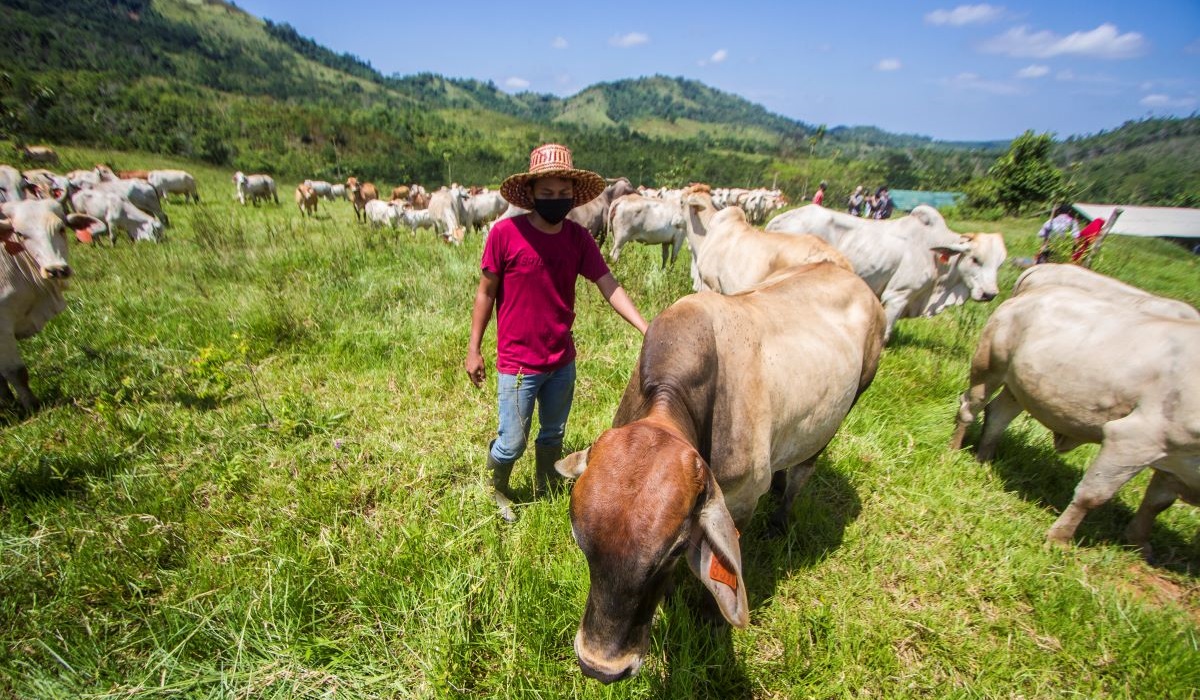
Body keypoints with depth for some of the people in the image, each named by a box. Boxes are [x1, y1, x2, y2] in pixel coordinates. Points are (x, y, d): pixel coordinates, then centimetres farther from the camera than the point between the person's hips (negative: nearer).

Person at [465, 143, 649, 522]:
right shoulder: (505, 233, -14)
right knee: (512, 443, 6)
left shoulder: (578, 237, -3)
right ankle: (498, 491, 38)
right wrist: (473, 349, -4)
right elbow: (486, 292, -6)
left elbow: (609, 286, -7)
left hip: (563, 361, 4)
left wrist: (647, 330, -18)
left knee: (554, 435, 20)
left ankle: (545, 489, 45)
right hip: (518, 363, -4)